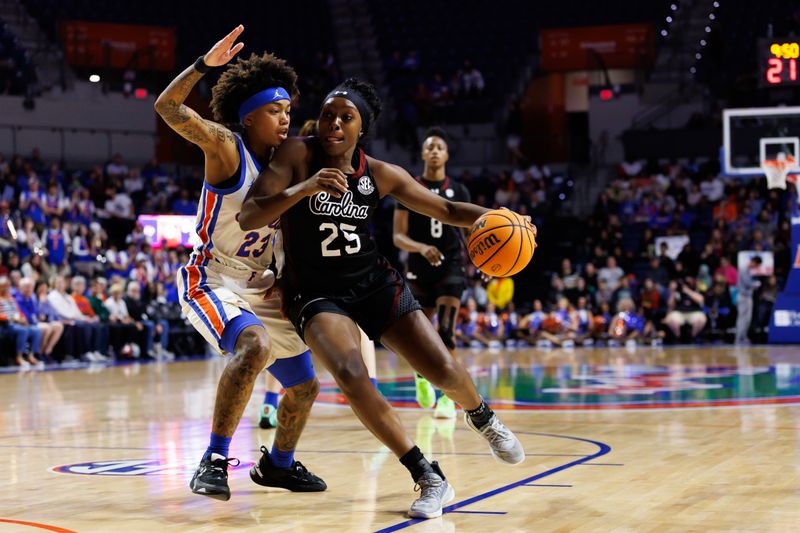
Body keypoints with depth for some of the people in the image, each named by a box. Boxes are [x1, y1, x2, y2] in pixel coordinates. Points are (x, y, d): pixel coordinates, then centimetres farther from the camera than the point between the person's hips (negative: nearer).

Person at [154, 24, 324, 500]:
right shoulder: (227, 148, -15)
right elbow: (169, 109, -30)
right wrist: (205, 64, -42)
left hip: (261, 287, 8)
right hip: (213, 281, -8)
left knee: (305, 386, 13)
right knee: (254, 344, -37)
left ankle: (278, 464, 39)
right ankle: (214, 460, -27)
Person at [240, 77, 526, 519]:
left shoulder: (380, 174, -4)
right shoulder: (297, 156, -14)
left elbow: (446, 209, 6)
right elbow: (248, 218, -22)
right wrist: (304, 188, -38)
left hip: (374, 283, 3)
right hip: (317, 294, -3)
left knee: (445, 372, -6)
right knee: (350, 374, -30)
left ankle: (481, 417, 34)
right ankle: (429, 478, -18)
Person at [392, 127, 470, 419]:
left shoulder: (459, 192, 3)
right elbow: (398, 236, -8)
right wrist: (421, 248, -27)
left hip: (450, 266, -1)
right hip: (420, 269, 1)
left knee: (446, 330, -17)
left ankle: (448, 397, -16)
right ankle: (421, 377, 44)